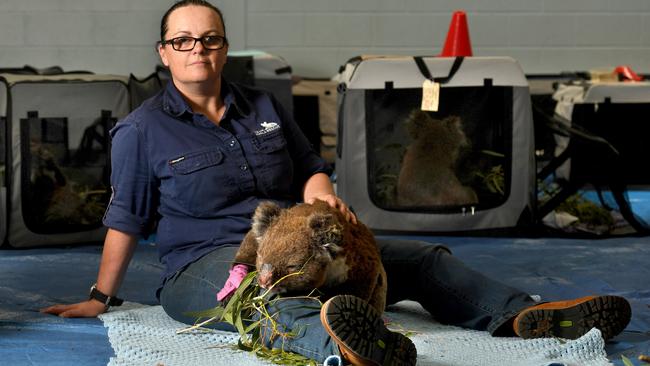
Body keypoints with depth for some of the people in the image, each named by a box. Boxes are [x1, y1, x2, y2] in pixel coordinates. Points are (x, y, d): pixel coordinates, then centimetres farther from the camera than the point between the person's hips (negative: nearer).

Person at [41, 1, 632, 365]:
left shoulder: (265, 108, 14)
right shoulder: (142, 129, 0)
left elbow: (310, 167, 20)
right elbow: (125, 220, 1)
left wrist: (319, 188, -4)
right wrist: (102, 296, -1)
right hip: (205, 262, -7)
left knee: (419, 259, -5)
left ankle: (525, 316, -19)